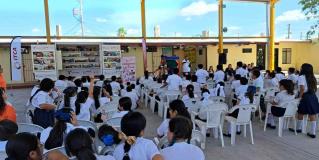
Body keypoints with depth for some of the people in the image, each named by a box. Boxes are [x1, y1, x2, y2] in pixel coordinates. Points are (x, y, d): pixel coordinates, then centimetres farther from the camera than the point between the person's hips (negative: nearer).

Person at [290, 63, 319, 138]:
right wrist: (312, 93, 15)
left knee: (301, 113, 12)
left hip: (305, 97, -6)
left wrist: (300, 96, -10)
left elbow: (302, 88, -20)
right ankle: (313, 132, 9)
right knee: (313, 114, 5)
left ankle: (298, 128, 27)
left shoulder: (302, 77, -12)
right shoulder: (312, 77, 10)